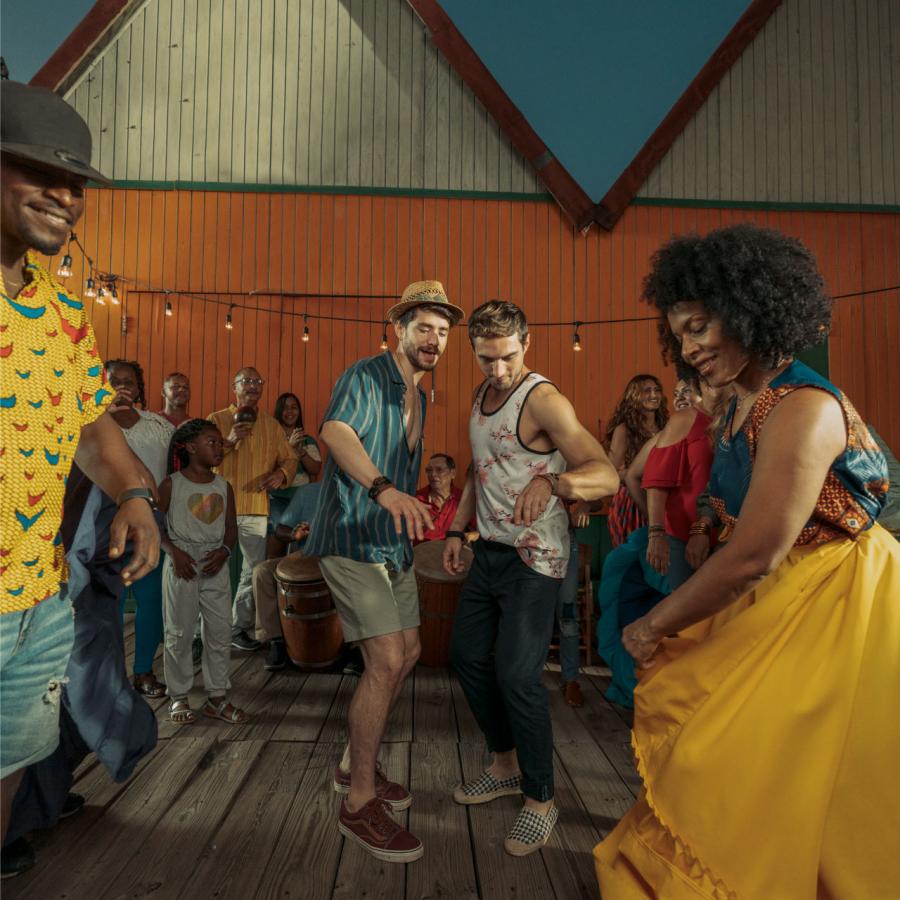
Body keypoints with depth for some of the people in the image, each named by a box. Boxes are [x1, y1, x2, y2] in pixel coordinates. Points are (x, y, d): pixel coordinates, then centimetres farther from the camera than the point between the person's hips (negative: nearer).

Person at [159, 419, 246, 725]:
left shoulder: (223, 486, 6)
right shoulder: (172, 484, -5)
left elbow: (231, 527, 9)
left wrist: (224, 550, -9)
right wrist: (175, 552, -14)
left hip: (215, 565, 4)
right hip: (182, 565, -3)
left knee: (220, 632, 6)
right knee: (179, 633, 6)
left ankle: (217, 697, 18)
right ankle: (178, 697, 21)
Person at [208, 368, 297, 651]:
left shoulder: (272, 425, 12)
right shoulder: (217, 420, 3)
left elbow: (289, 458, 14)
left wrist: (281, 473, -8)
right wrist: (229, 441, -20)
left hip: (258, 508, 3)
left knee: (255, 570, 8)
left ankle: (240, 627, 22)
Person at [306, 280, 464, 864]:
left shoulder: (420, 396, 15)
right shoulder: (367, 376, -12)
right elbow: (336, 431, -32)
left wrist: (415, 510, 18)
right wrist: (384, 489, -47)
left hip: (394, 542, 9)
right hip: (352, 539, -9)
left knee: (408, 652, 13)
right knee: (387, 660, -13)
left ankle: (356, 765, 32)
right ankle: (360, 804, 5)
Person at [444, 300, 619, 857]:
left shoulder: (543, 400, -18)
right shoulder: (482, 396, 8)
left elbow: (607, 476, -29)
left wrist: (550, 481, -48)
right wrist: (458, 529, 16)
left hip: (534, 559, -8)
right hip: (489, 552, 9)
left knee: (517, 676, -8)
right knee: (468, 656, 14)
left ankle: (541, 800, 15)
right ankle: (506, 766, 35)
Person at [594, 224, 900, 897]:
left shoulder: (804, 408, -22)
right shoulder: (744, 409, 6)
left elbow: (756, 553, -24)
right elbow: (741, 541, 6)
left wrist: (655, 626, -14)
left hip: (830, 611, -8)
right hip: (766, 609, 8)